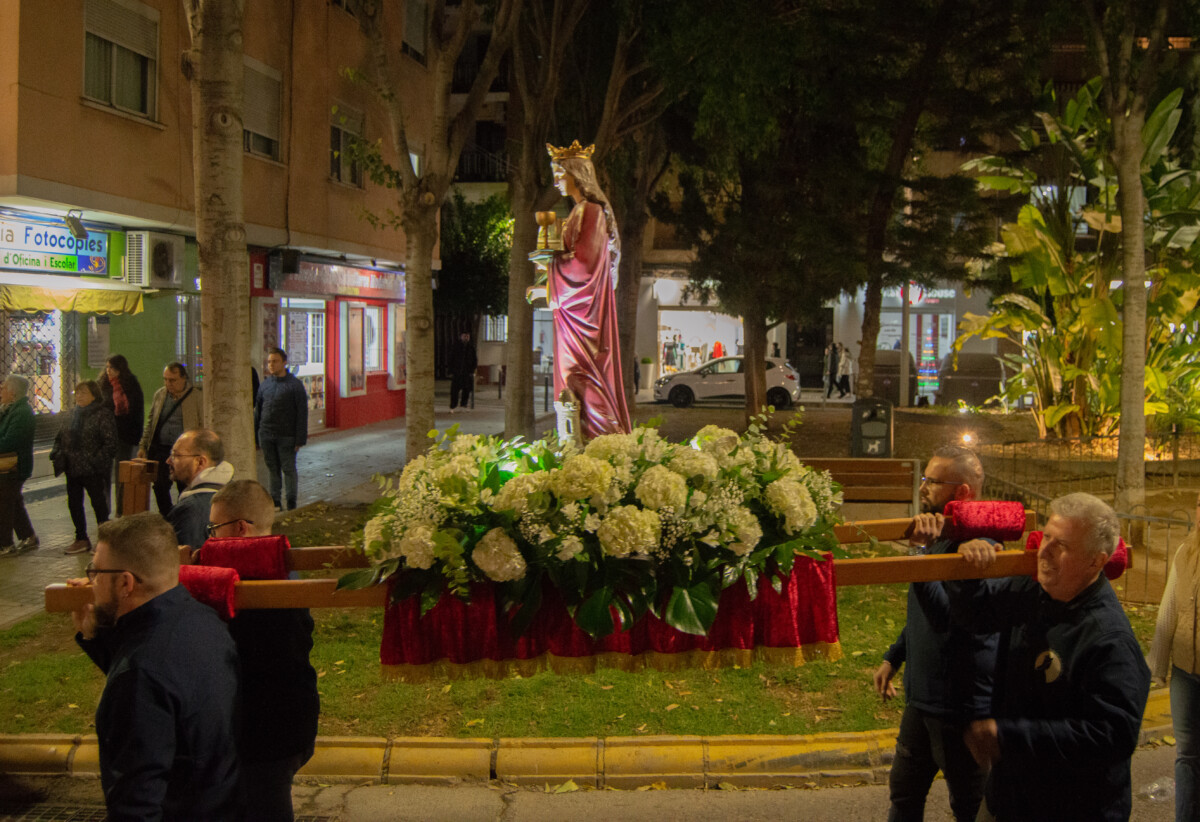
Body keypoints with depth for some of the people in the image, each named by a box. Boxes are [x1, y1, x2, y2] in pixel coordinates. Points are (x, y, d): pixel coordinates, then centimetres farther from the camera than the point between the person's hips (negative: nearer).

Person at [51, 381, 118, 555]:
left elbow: (110, 444, -14)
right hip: (73, 469, 8)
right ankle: (81, 539, 25)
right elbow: (60, 437, 19)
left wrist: (97, 461, -21)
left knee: (99, 504, 2)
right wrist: (57, 454, 4)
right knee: (74, 504, 13)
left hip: (93, 471, -8)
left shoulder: (103, 415, -10)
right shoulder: (73, 414, 12)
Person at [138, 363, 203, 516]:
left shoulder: (196, 397, -3)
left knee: (185, 488, -1)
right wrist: (143, 446, 13)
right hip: (160, 449, 4)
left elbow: (203, 426, -2)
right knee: (160, 487, 3)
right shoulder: (159, 395, 11)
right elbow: (150, 422, 19)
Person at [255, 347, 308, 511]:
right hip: (266, 436, 5)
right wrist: (254, 434, 10)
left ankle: (291, 502, 14)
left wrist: (300, 439, -12)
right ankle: (275, 500, 19)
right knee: (272, 469, 11)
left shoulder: (295, 385, -6)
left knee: (288, 469, 3)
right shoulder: (265, 384, 9)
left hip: (286, 436, -4)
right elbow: (258, 410, 15)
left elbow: (302, 413, -7)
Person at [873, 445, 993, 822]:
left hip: (962, 706, -9)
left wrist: (924, 550, -45)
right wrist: (893, 658, 22)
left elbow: (943, 614, -37)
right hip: (922, 697, 9)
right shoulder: (938, 537, 8)